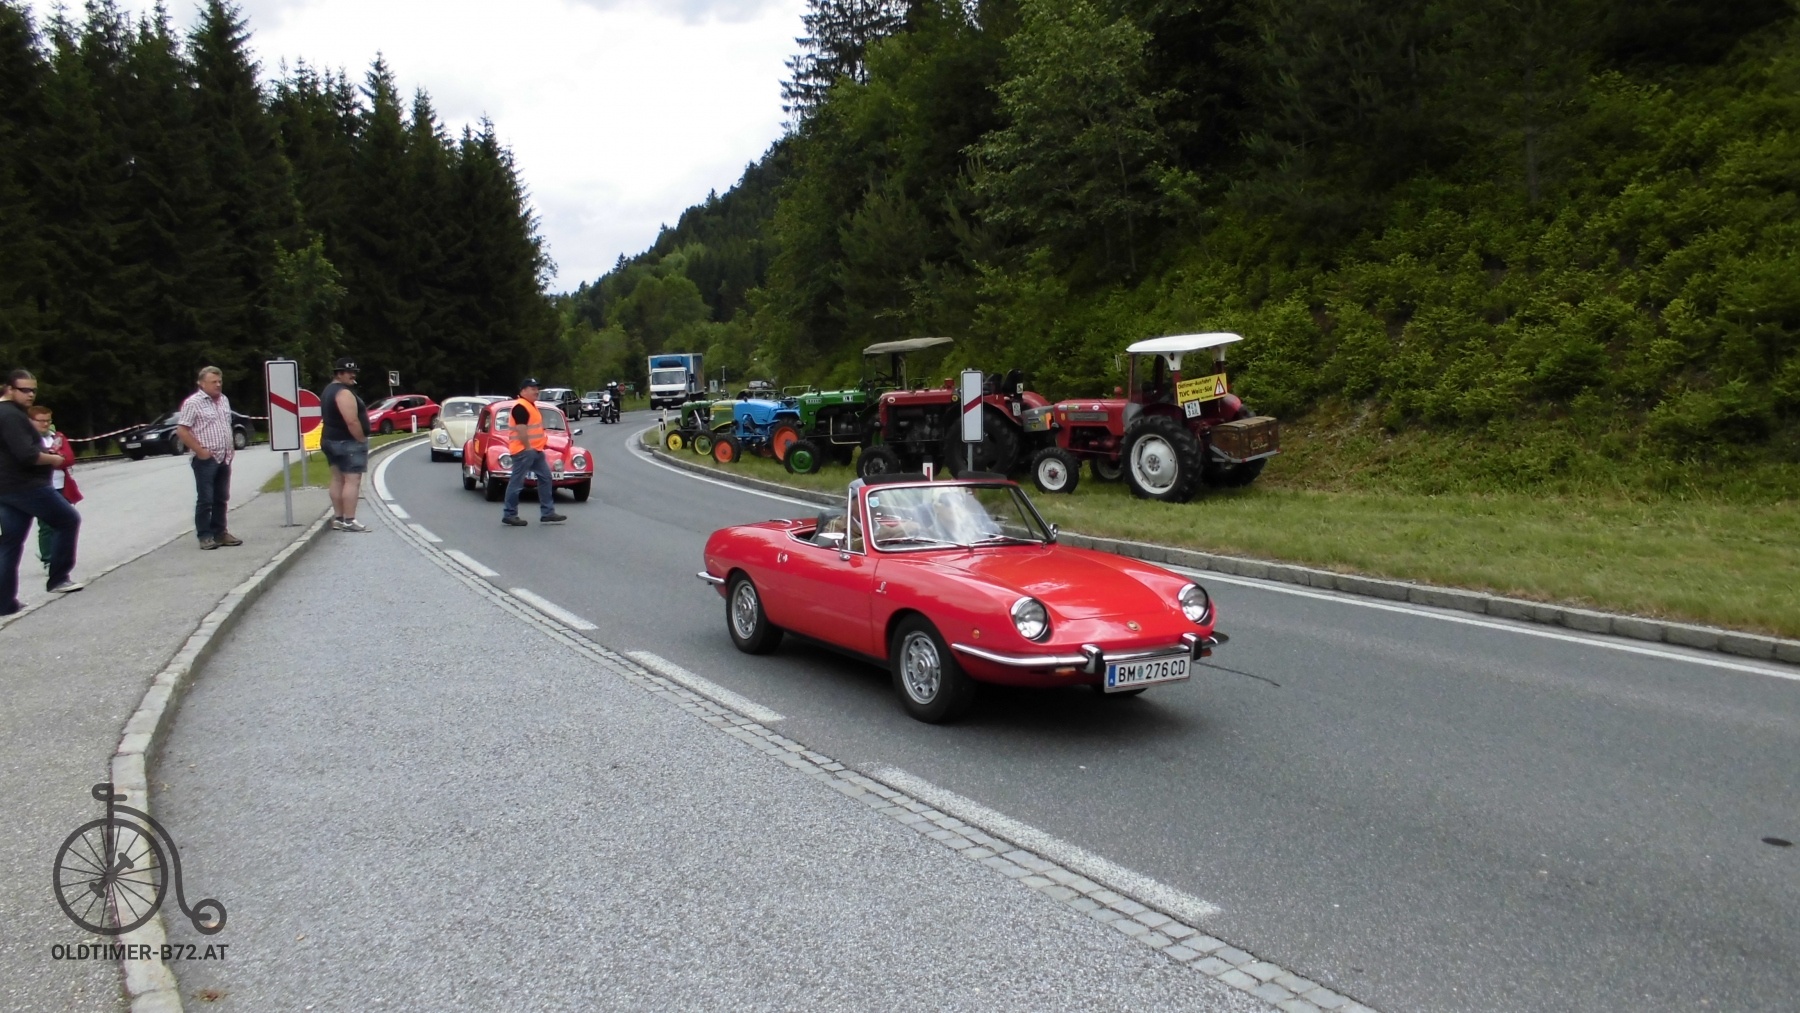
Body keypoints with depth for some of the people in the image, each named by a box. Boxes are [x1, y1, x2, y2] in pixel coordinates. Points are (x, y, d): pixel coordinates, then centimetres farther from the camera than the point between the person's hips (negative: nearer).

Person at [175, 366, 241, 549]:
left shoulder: (224, 400, 13)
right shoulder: (193, 403, -10)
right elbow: (181, 431, -13)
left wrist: (231, 448, 13)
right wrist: (200, 451, -16)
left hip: (224, 459, 7)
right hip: (206, 460, -7)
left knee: (222, 499, 12)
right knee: (205, 500, -3)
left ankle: (220, 533, 20)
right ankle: (205, 536, 2)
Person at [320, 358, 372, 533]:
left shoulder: (329, 390, 16)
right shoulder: (344, 392, -17)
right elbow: (352, 422, -25)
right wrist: (362, 440, -16)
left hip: (331, 440, 11)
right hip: (348, 442, -11)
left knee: (337, 479, 12)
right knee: (352, 480, -10)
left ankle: (338, 518, 14)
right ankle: (349, 521, -12)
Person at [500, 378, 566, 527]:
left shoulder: (531, 405, 17)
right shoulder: (520, 407, -16)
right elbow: (521, 429, -23)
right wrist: (528, 447, -22)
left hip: (535, 450, 11)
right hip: (523, 450, -11)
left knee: (545, 478, 10)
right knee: (517, 482, -5)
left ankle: (547, 513, 13)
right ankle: (509, 515, 1)